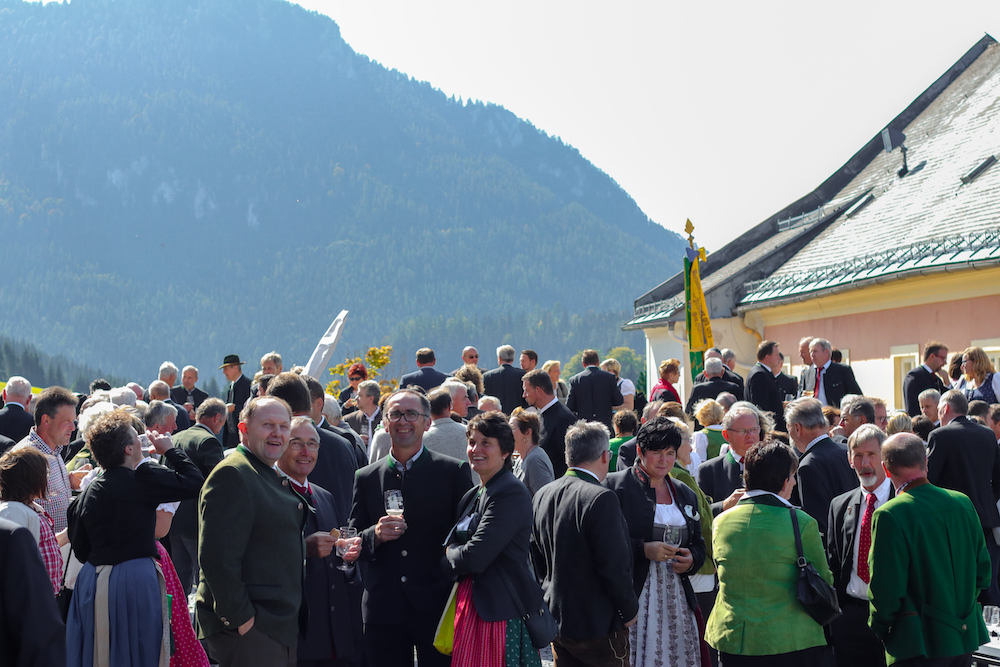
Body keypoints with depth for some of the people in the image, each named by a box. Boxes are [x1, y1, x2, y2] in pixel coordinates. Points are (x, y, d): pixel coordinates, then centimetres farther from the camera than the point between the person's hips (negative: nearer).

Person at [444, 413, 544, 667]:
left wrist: (450, 552, -1)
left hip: (501, 611, -8)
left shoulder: (511, 493, -15)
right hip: (470, 605, 8)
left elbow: (474, 557, -20)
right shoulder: (473, 496, 15)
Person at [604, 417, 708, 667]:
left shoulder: (686, 495, 19)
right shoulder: (615, 485, -1)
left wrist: (691, 560, 1)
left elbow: (698, 544, 23)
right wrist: (643, 549, -16)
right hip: (633, 597, -5)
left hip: (677, 598, 5)